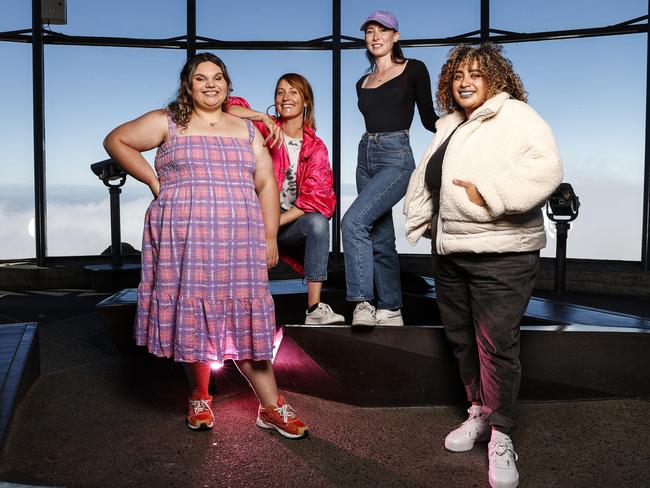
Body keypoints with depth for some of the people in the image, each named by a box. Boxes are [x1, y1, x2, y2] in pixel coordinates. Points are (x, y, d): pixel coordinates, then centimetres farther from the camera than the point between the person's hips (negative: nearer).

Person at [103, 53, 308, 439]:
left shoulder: (246, 130, 17)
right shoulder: (168, 122, 9)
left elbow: (266, 183, 12)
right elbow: (116, 141, 12)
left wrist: (270, 238, 4)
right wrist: (154, 181, 3)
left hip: (239, 241, 2)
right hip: (184, 237, -1)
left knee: (244, 319, 1)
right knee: (192, 315, 3)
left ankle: (272, 407, 8)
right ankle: (200, 398, 23)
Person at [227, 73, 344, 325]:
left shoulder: (316, 148, 5)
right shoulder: (265, 130, 4)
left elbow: (316, 198, -8)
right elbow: (230, 108, -10)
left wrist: (275, 222, -18)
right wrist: (264, 118, -21)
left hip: (291, 224, 1)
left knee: (318, 222, -30)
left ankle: (314, 308, -32)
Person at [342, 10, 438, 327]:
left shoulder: (414, 70, 1)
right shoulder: (363, 83, 16)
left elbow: (428, 119, 1)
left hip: (396, 159, -6)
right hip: (366, 158, 6)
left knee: (353, 221, -25)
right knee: (380, 238, 9)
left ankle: (364, 302, -17)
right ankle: (391, 310, 19)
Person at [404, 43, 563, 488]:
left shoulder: (516, 116, -7)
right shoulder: (450, 124, 17)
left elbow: (545, 168, -22)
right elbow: (424, 177, 26)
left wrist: (488, 194, -24)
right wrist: (422, 219, 13)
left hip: (500, 254, -8)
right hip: (450, 252, 8)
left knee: (496, 344, -5)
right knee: (462, 338, 15)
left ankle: (501, 437, 11)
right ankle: (480, 413, 34)